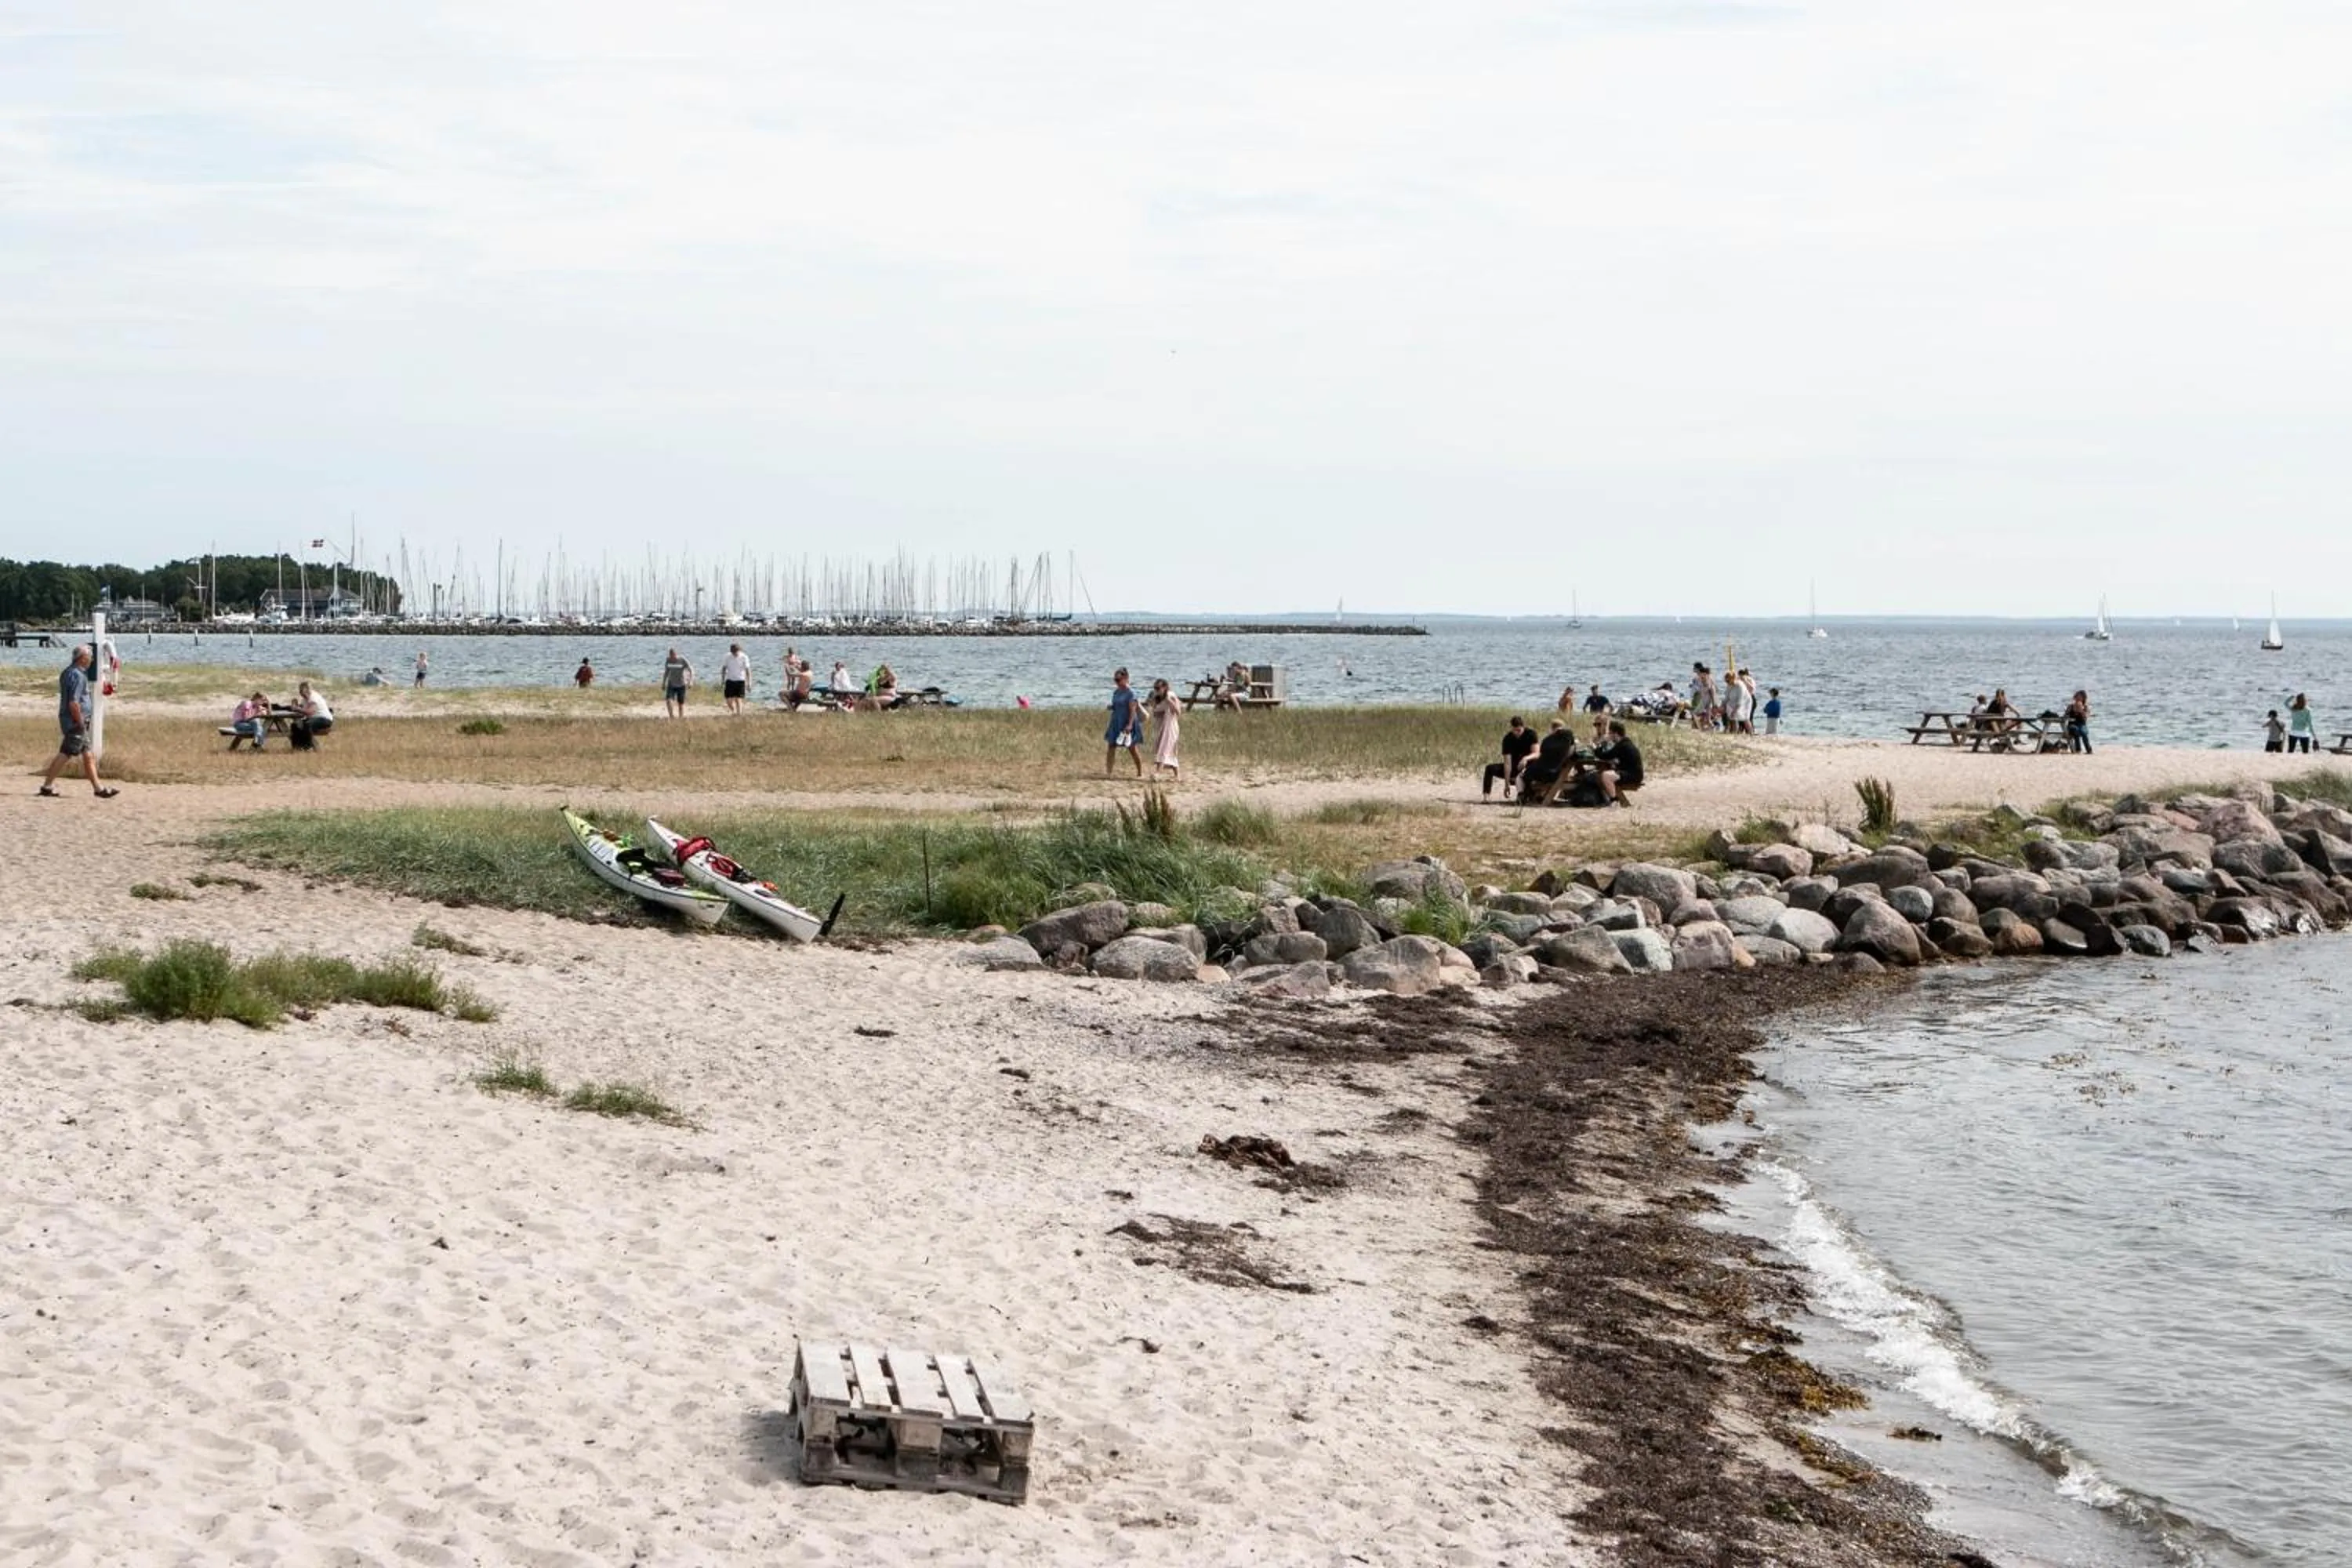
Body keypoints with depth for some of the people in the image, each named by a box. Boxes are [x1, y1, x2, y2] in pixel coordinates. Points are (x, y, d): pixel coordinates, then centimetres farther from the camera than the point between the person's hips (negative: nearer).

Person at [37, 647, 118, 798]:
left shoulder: (67, 672, 13)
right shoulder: (78, 676, -18)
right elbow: (73, 703, -24)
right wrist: (81, 724, -17)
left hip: (70, 721, 10)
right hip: (75, 722, -10)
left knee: (88, 755, 10)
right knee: (65, 754, -4)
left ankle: (98, 788, 12)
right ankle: (47, 786, 1)